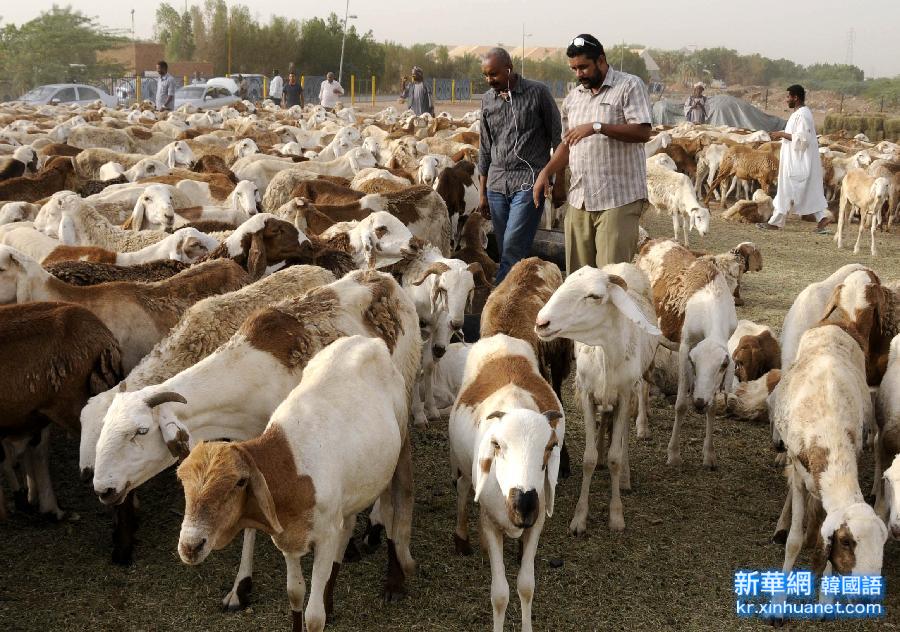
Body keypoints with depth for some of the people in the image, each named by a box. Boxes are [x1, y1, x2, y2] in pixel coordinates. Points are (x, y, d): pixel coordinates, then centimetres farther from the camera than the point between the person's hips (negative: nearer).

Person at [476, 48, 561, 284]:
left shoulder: (538, 93, -3)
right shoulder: (487, 100, 11)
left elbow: (557, 138, 1)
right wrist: (483, 193, 16)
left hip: (529, 183, -5)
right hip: (497, 183, 5)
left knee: (513, 247, -14)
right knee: (505, 250, 6)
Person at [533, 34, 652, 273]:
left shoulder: (630, 86, -3)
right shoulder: (573, 98, 17)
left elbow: (642, 132, -14)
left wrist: (597, 127, -21)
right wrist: (546, 172, 6)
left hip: (619, 199, -6)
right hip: (579, 200, 6)